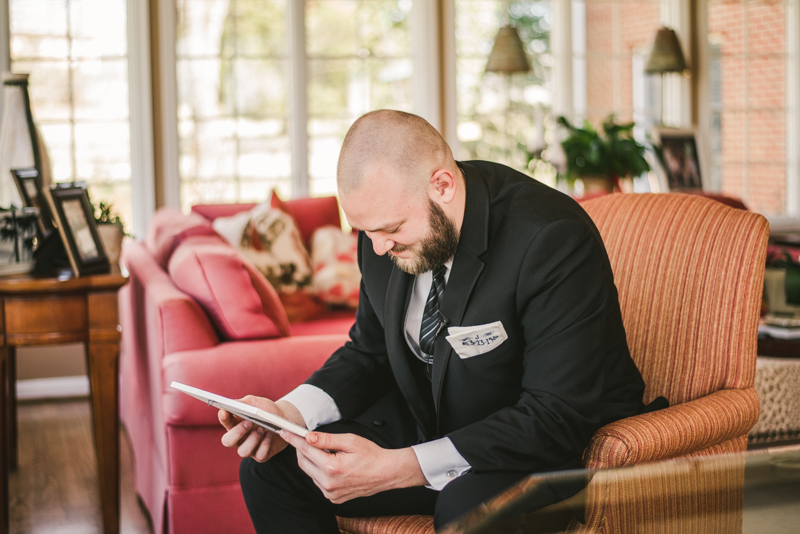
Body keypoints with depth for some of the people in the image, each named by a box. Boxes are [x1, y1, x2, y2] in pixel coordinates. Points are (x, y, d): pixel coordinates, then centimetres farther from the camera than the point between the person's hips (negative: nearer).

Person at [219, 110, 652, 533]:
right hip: (430, 422, 7)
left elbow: (557, 419, -30)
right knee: (270, 464, -4)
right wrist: (290, 414, -13)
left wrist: (396, 469, -35)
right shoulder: (388, 218, -6)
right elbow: (369, 353, 8)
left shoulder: (553, 240, -28)